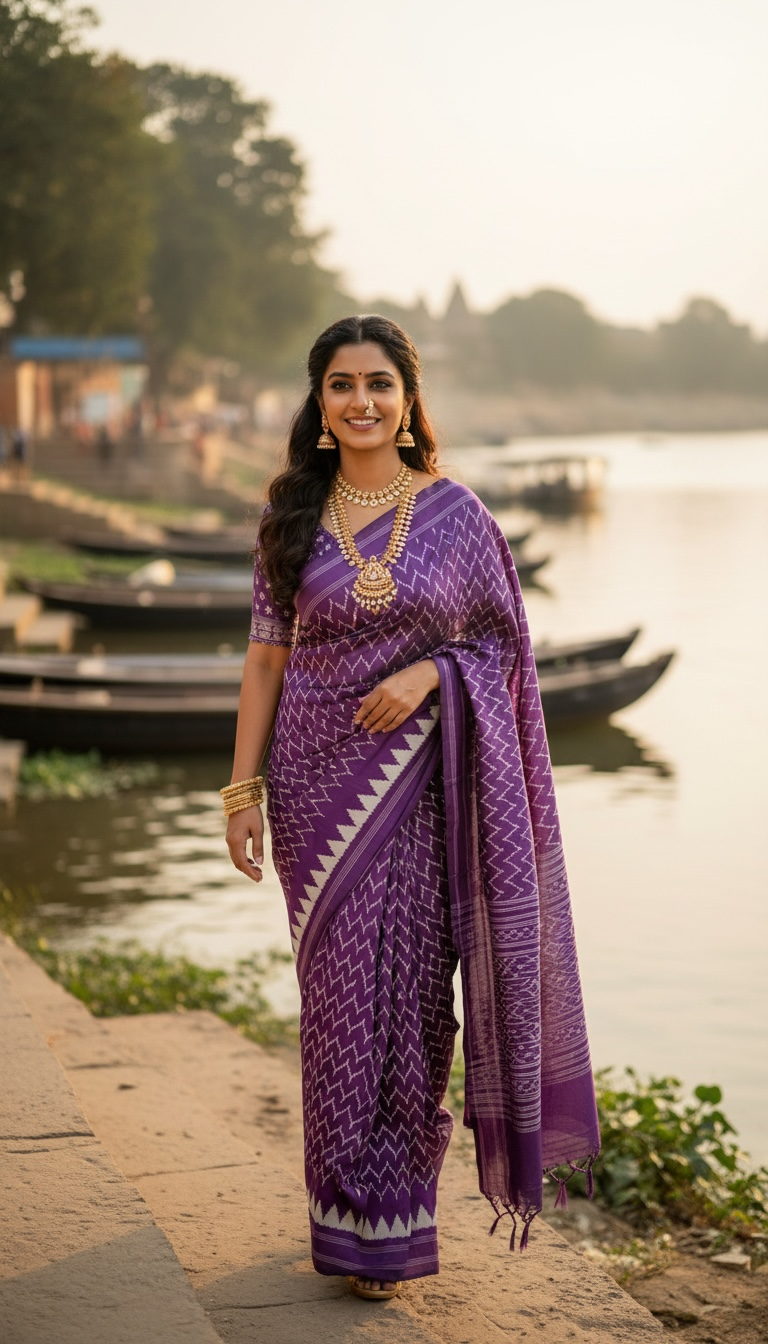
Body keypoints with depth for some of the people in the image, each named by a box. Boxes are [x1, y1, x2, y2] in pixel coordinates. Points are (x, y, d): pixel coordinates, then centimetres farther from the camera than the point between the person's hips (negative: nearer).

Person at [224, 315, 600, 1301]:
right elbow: (265, 661, 5)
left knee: (412, 987, 1)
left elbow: (500, 639, 5)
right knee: (341, 988, 2)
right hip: (321, 779, 1)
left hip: (424, 783, -1)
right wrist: (241, 789, 1)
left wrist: (428, 672, -14)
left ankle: (390, 1199, 19)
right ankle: (358, 1219, 13)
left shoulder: (455, 513, 2)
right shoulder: (292, 520, 5)